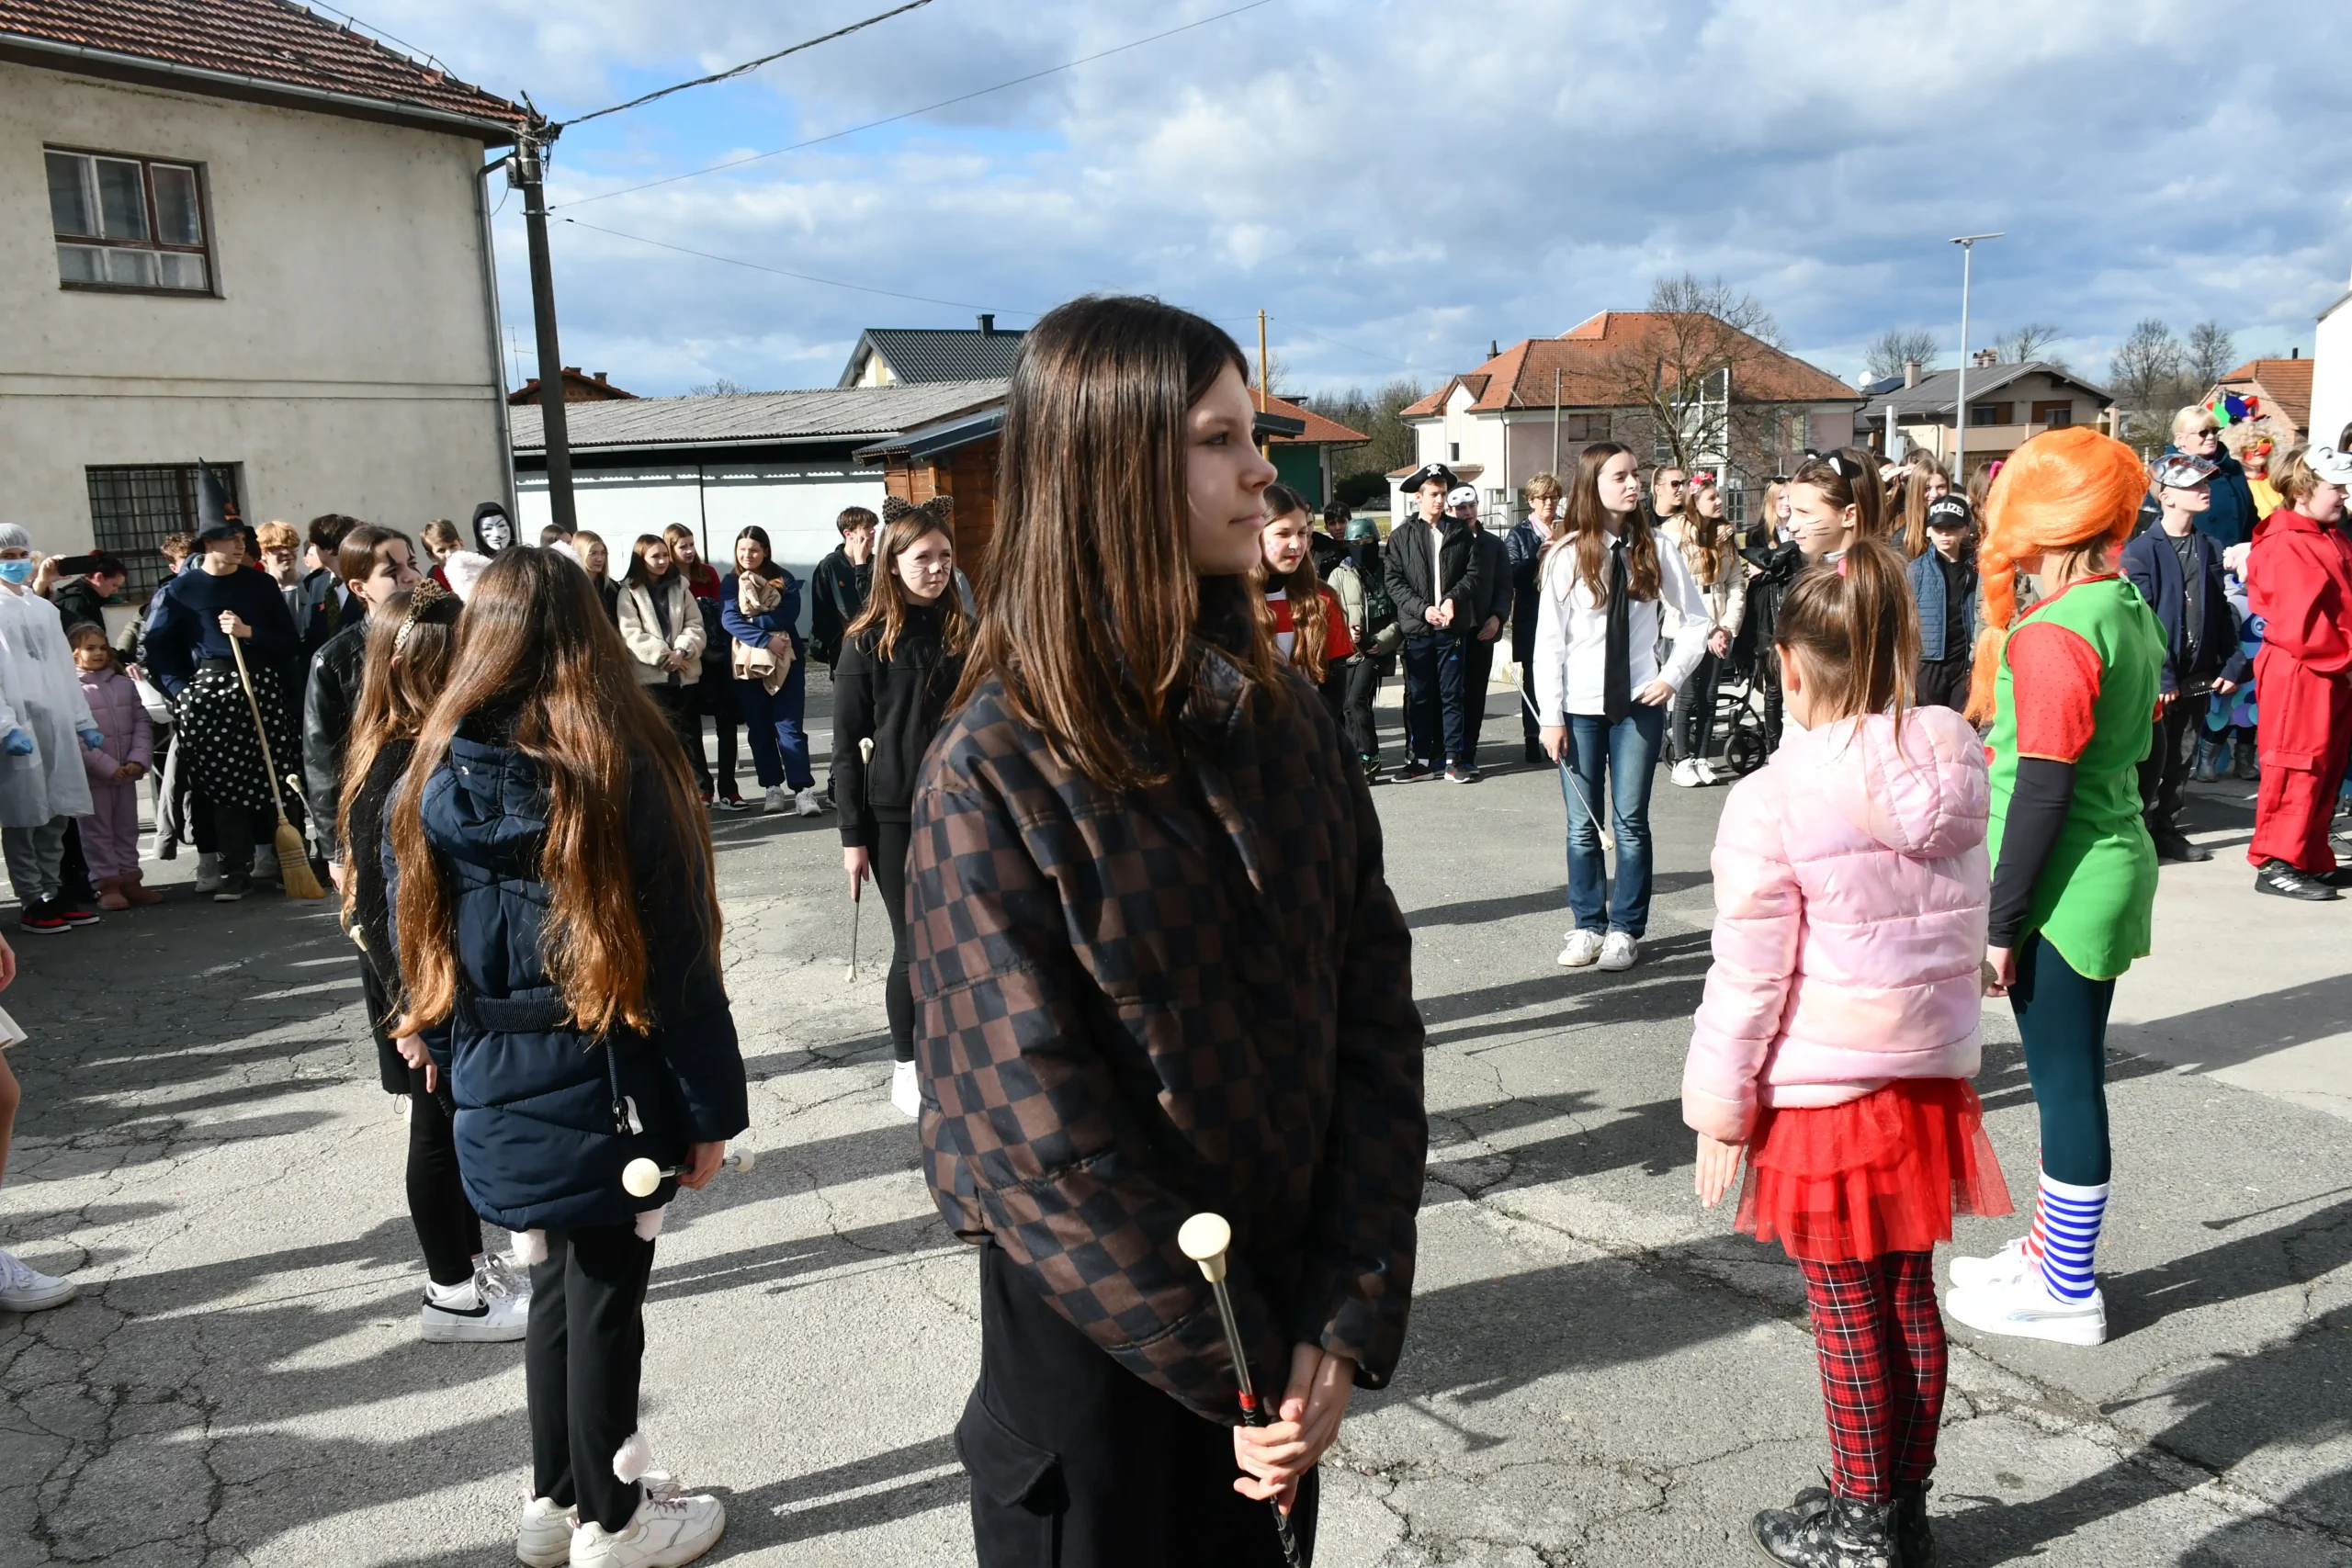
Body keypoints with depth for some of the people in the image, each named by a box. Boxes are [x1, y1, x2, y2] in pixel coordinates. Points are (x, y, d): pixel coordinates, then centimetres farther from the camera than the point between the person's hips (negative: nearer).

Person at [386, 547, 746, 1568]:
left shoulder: (429, 780, -1)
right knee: (605, 1302, 9)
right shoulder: (620, 772, -14)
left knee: (557, 1291, 20)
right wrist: (710, 1107, -5)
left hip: (495, 1101, 5)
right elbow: (677, 960, -13)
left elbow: (418, 945, 8)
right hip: (606, 1098, -4)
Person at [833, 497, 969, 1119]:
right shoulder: (868, 641, -5)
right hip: (895, 815, -3)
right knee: (914, 945, 4)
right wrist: (853, 834, -7)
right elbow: (846, 743, -4)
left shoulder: (963, 632, 4)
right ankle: (906, 1065, 22)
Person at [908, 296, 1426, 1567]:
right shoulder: (996, 771, -17)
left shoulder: (1281, 718, -2)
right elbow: (1042, 1129, -19)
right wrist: (1237, 1369, -14)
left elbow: (1375, 1014, -5)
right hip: (1099, 1352, -5)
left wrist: (1346, 1321, -11)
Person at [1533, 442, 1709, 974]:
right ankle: (1588, 925, 18)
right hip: (1580, 708, 0)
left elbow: (1696, 621, 10)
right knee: (1582, 826, 5)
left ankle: (1626, 929, 14)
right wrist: (1551, 717, -6)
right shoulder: (1567, 555, -3)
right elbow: (1549, 641, -3)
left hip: (1638, 705, 1)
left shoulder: (1655, 551, 1)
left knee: (1630, 823, 3)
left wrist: (1671, 676, -2)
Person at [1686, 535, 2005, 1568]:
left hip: (1824, 1093, -6)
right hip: (1933, 1074, 6)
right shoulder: (1958, 763, -1)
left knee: (1848, 1314, 8)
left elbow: (1747, 979, -15)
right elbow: (1959, 932, 8)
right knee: (1909, 1296, 18)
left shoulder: (1773, 799, -19)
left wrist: (1720, 1112, -4)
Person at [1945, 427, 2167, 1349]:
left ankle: (2068, 1293, 15)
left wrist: (2002, 922, -16)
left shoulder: (2054, 633, -20)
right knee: (2070, 1072, 18)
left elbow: (2042, 789, -21)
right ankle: (2051, 1250, 33)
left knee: (2064, 1080, 2)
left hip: (2061, 886, -9)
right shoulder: (2128, 610, 9)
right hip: (2111, 866, 9)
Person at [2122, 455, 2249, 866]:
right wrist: (2161, 677, -18)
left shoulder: (2210, 549, 7)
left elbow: (2221, 612, 10)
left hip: (2198, 676, 6)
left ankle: (2166, 830, 27)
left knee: (2181, 759, 14)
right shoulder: (2140, 551, -11)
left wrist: (2234, 664, 2)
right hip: (2155, 679, -6)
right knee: (2151, 758, 0)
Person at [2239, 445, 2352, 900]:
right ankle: (2276, 863, 1)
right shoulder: (2285, 548, -15)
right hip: (2300, 673, -9)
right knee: (2297, 768, -5)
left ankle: (2313, 858, 23)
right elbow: (2301, 622, -20)